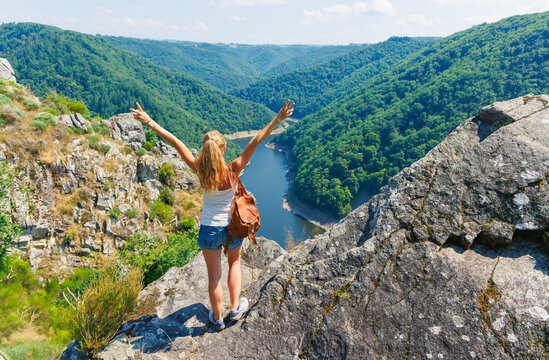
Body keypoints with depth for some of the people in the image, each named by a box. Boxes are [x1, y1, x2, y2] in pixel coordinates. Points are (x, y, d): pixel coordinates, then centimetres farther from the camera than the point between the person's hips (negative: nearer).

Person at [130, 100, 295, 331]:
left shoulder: (199, 170, -20)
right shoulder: (233, 171, -23)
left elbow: (176, 142, -16)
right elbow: (255, 141, -25)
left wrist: (149, 122, -9)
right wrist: (278, 119, -25)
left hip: (209, 230, 1)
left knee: (214, 276, 19)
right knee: (234, 262, 30)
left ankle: (217, 318, 38)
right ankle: (235, 308, 36)